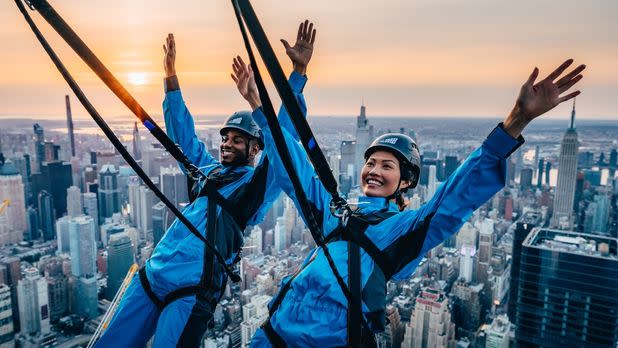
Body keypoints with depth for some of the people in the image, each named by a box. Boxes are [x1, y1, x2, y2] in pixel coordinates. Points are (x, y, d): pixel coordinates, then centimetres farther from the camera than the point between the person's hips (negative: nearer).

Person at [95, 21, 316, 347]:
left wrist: (299, 72, -17)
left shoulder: (259, 181, -2)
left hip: (191, 291, -6)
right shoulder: (208, 169, 15)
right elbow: (183, 131, 20)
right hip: (150, 276, 7)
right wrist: (171, 75, 17)